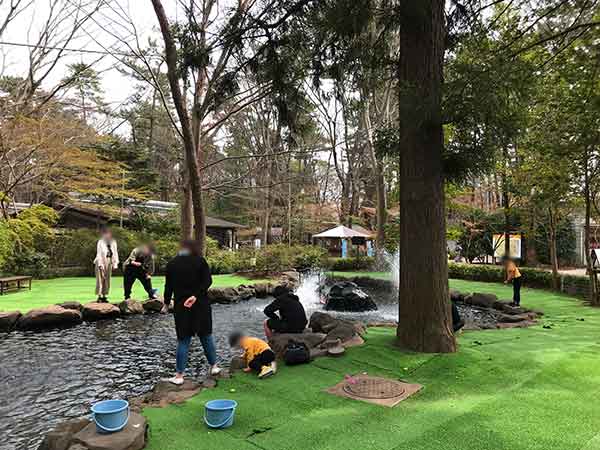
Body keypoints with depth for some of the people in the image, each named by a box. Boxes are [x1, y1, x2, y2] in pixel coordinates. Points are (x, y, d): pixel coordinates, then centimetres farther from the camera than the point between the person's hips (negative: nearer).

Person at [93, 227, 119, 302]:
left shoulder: (113, 242, 8)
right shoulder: (100, 242, -6)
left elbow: (115, 253, 11)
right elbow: (99, 253, -9)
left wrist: (115, 264, 7)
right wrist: (100, 264, -14)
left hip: (109, 263, 5)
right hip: (101, 262, -5)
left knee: (107, 280, 7)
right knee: (101, 279, -4)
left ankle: (104, 295, 13)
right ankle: (100, 296, 0)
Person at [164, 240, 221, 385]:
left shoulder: (172, 264, 1)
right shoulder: (200, 261, -3)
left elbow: (169, 286, 3)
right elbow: (207, 281, -14)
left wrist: (167, 302, 15)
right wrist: (196, 296, -16)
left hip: (181, 306, 1)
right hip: (201, 305, 0)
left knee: (183, 340, 7)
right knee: (206, 335, 14)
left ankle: (179, 375, 9)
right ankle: (213, 366, 24)